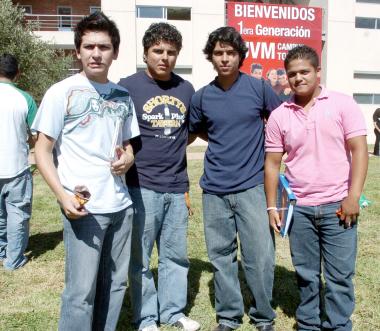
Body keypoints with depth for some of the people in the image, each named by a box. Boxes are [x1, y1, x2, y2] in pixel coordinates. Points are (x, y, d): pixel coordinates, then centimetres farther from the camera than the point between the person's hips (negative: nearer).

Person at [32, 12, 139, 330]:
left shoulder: (123, 95, 10)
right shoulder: (61, 92, -5)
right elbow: (42, 151, -5)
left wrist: (128, 158, -4)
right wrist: (63, 196, -18)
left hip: (121, 205, 5)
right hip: (84, 208, -5)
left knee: (115, 285, 14)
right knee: (81, 291, 1)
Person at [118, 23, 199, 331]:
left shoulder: (186, 89, 9)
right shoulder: (128, 86, -4)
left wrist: (169, 146, 13)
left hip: (177, 187, 4)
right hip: (142, 186, -4)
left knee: (176, 255, 14)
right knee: (140, 258, 6)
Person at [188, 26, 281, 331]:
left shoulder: (259, 87, -2)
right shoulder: (202, 97, 4)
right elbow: (196, 131, 19)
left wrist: (267, 150, 5)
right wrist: (224, 143, 7)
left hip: (252, 186, -2)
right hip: (214, 190, 3)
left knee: (260, 257, -1)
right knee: (221, 257, 10)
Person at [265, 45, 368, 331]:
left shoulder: (343, 104, -3)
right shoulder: (279, 115, 4)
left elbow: (359, 150, -5)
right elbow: (272, 163, 6)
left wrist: (353, 196, -13)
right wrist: (272, 206, 3)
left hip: (338, 206, -2)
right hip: (299, 208, 2)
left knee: (340, 275, 6)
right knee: (306, 275, 14)